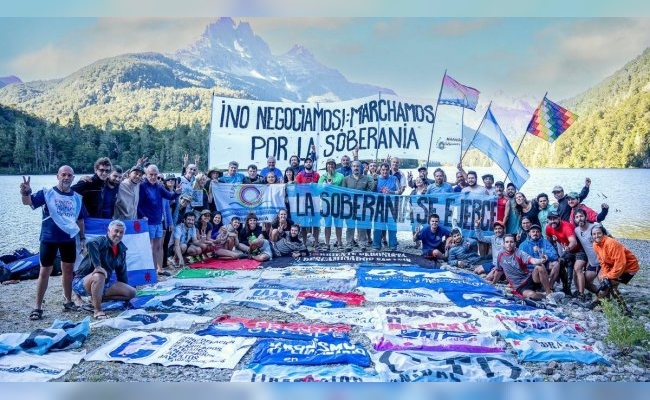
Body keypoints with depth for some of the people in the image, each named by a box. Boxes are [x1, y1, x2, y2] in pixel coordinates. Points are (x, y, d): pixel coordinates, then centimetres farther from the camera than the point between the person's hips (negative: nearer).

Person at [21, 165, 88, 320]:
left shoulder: (77, 198, 6)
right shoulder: (47, 193, -6)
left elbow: (80, 220, 14)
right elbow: (27, 201, -19)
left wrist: (83, 238, 13)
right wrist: (26, 191, -41)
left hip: (69, 239, 4)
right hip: (49, 239, -3)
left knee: (68, 271, 13)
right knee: (45, 272, 2)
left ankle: (68, 301, 28)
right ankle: (37, 307, 10)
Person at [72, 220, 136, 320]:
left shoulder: (121, 249, 4)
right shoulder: (101, 241, -19)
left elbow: (122, 272, 14)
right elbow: (90, 243, -45)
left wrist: (124, 289, 17)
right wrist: (97, 266, -46)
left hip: (103, 284, 8)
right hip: (82, 283, -7)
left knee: (132, 292, -2)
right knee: (99, 275, -41)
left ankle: (97, 298, 5)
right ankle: (98, 311, -27)